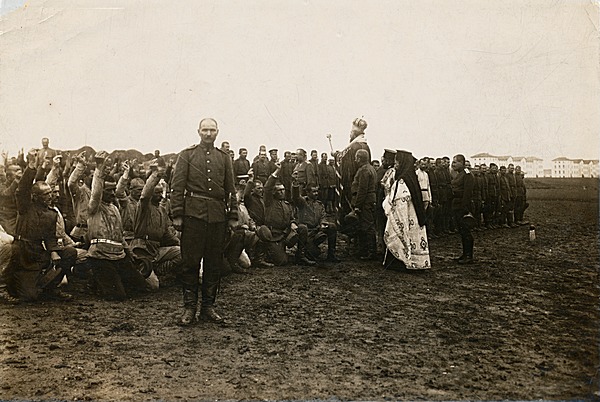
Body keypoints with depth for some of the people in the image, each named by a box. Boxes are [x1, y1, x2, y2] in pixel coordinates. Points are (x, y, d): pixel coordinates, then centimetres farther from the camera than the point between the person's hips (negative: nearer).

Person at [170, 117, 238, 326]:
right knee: (191, 262, 0)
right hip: (193, 214, -3)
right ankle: (189, 307, 11)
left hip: (218, 215, 3)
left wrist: (233, 216, 7)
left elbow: (231, 190, 13)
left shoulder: (224, 158, 13)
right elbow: (177, 186, 1)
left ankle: (208, 306, 17)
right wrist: (177, 215, -7)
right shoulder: (187, 155, 5)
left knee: (214, 263, 7)